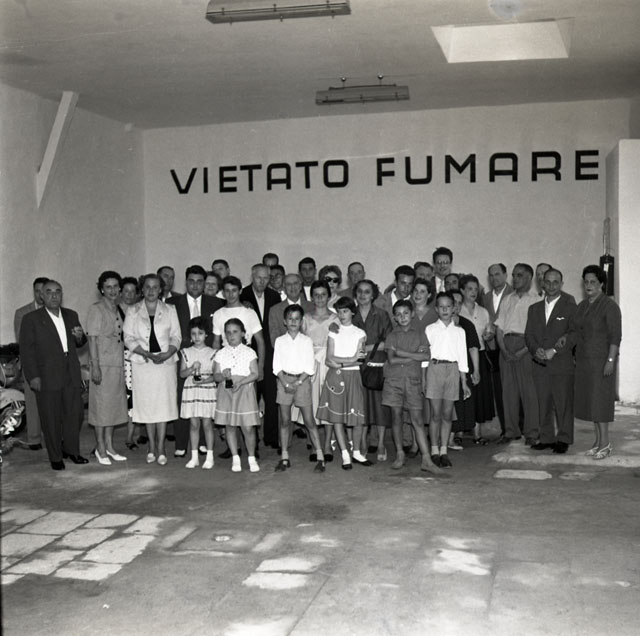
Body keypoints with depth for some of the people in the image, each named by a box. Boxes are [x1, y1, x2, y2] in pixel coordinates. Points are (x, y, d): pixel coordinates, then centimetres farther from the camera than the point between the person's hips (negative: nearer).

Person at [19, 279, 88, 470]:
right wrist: (33, 376, -12)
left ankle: (71, 449, 29)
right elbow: (26, 350, -5)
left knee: (75, 414, 11)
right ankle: (55, 457, 17)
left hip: (71, 375, 5)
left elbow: (79, 343, 21)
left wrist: (80, 337, -4)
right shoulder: (31, 319, -4)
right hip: (47, 378, -4)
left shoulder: (71, 315, 11)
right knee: (51, 419, 4)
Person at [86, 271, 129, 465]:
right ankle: (100, 449, 9)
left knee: (114, 405, 12)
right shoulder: (96, 309, -8)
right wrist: (95, 367, -18)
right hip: (103, 364, -7)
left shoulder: (117, 310, 12)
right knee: (101, 405, 0)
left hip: (118, 364, 7)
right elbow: (92, 338, -13)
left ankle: (109, 446, 21)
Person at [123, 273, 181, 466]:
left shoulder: (169, 310, 9)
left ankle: (160, 448, 5)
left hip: (166, 362, 0)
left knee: (164, 404, -2)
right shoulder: (133, 311, 7)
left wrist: (167, 354, -13)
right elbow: (128, 338, 0)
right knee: (147, 405, 2)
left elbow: (176, 336, 5)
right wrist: (148, 354, -13)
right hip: (142, 363, 0)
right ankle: (152, 448, 14)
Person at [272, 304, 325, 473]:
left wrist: (298, 382, -13)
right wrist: (286, 383, -12)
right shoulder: (280, 341, 5)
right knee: (284, 421, 5)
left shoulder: (307, 341, 2)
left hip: (302, 380, -1)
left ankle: (320, 457, 4)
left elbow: (310, 367, -2)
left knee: (309, 421, -1)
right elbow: (277, 366, 1)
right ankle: (284, 457, 13)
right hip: (284, 380, 2)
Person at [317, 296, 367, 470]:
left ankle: (356, 451, 16)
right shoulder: (333, 332, 8)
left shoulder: (359, 333, 7)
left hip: (353, 376, 0)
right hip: (335, 377, 0)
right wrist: (349, 360, -10)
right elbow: (330, 358, -1)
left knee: (357, 416, -1)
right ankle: (345, 455, 3)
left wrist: (337, 362, -9)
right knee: (336, 416, -3)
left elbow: (355, 359, -3)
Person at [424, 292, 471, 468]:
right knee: (436, 413, -2)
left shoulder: (459, 331, 11)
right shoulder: (430, 329, 6)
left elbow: (462, 357, 12)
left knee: (447, 414, 3)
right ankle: (434, 452, 6)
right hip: (435, 369, -2)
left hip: (452, 370, 2)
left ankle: (444, 451, 10)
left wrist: (464, 382, 9)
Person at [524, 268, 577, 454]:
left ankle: (564, 439, 8)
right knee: (543, 403, 6)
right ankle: (546, 438, 15)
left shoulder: (570, 307, 1)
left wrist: (554, 351, -14)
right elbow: (528, 334, 11)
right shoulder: (534, 308, 16)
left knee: (563, 403, -2)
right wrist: (536, 349, -8)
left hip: (562, 364, -4)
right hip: (540, 364, 4)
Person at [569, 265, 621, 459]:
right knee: (589, 398, 8)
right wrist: (564, 343, 1)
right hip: (583, 359, 7)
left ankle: (605, 443, 3)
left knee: (600, 398, -5)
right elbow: (575, 332, 13)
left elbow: (615, 336, -14)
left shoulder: (609, 305, -9)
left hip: (601, 360, -7)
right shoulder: (582, 306, 12)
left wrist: (611, 360, -19)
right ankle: (598, 440, 16)